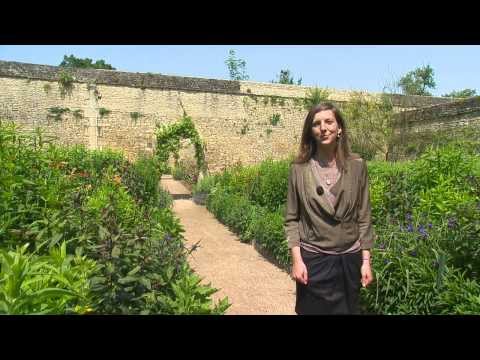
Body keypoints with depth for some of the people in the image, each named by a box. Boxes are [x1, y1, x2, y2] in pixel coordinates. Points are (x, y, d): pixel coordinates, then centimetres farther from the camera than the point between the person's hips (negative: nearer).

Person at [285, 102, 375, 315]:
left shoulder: (357, 166, -2)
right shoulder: (299, 169, -5)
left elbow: (364, 216, 1)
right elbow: (291, 219, -2)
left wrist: (366, 260, 0)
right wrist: (296, 259, -8)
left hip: (350, 258, 1)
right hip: (313, 258, -1)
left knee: (349, 309, 16)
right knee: (314, 309, 12)